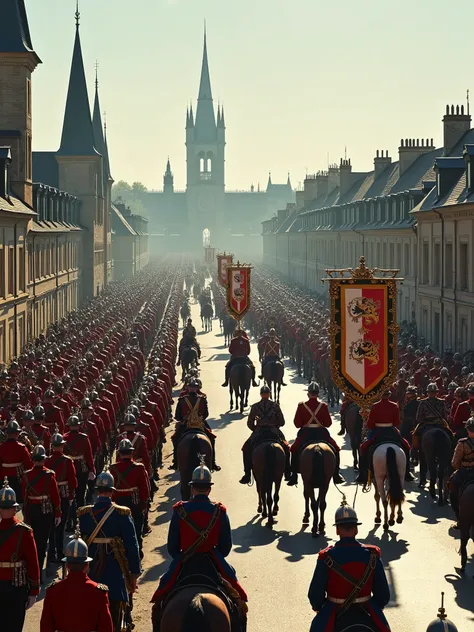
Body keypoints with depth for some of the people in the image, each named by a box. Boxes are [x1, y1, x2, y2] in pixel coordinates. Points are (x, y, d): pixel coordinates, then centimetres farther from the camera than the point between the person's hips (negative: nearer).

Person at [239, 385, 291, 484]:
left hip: (258, 433, -1)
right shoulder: (275, 406, 0)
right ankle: (287, 474, 23)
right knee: (286, 448, 25)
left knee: (247, 449, 19)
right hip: (274, 433, 1)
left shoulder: (255, 407, 0)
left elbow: (250, 424, 3)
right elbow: (282, 422, 3)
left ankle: (247, 476, 10)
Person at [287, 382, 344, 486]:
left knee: (295, 450, 22)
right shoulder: (323, 406, -8)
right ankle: (336, 475, 15)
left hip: (305, 434, 0)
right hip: (321, 434, 0)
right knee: (335, 450, 19)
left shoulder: (301, 406, -8)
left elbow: (297, 424, -3)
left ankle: (294, 476, 14)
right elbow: (328, 423, -2)